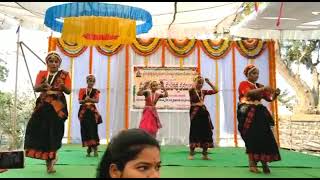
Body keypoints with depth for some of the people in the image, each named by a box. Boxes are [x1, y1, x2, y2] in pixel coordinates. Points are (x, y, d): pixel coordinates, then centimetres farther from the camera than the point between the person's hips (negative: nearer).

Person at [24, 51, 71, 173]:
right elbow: (35, 88, 2)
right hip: (42, 105, 3)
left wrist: (62, 86, -24)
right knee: (41, 130, -4)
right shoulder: (42, 74, 12)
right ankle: (50, 158, 14)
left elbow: (69, 91, -3)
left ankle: (50, 162, 9)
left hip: (57, 106, -3)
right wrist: (43, 85, -20)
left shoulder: (64, 75, 4)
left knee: (53, 131, -5)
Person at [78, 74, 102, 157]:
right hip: (84, 112, 1)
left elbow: (97, 100, -9)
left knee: (93, 129, -8)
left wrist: (89, 99, -24)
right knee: (85, 130, 0)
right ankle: (89, 149, 11)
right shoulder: (82, 90, 8)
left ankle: (95, 149, -7)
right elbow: (80, 101, -1)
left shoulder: (96, 91, 7)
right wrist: (84, 100, -21)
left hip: (92, 111, -1)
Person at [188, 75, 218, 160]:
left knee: (206, 132, 5)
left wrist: (209, 82, 0)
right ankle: (191, 154, 6)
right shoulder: (192, 91, -3)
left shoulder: (203, 91, 11)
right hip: (195, 112, -5)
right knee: (194, 132, -3)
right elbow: (191, 88, -28)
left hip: (203, 112, 5)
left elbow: (215, 91, 5)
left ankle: (205, 154, 15)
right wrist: (196, 80, -15)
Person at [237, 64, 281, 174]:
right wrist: (263, 89, -30)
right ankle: (252, 165, -4)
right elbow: (249, 93, -21)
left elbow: (269, 98, 13)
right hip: (248, 114, -6)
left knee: (264, 137, -3)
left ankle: (264, 163, 2)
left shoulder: (259, 86, 18)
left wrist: (275, 93, -7)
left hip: (259, 113, 6)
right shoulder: (243, 84, 1)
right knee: (252, 138, -9)